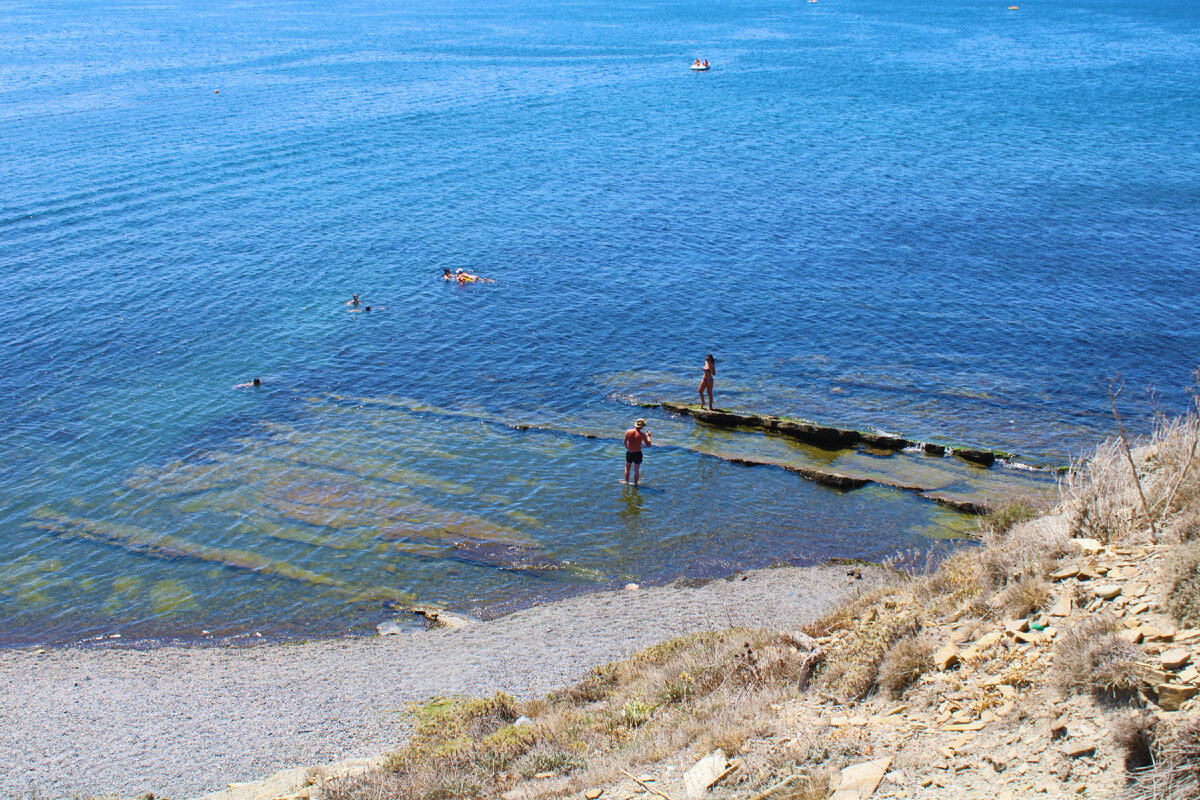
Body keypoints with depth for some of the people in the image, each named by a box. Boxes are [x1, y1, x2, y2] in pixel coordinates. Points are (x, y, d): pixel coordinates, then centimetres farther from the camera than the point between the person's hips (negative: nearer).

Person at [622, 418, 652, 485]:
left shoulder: (628, 432, -11)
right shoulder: (642, 434, -18)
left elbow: (625, 443, 1)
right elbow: (649, 445, -10)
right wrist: (648, 436, 5)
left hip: (629, 453, 2)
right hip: (638, 454, -2)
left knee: (627, 468, 25)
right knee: (636, 471, 17)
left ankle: (626, 482, 33)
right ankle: (635, 483, 30)